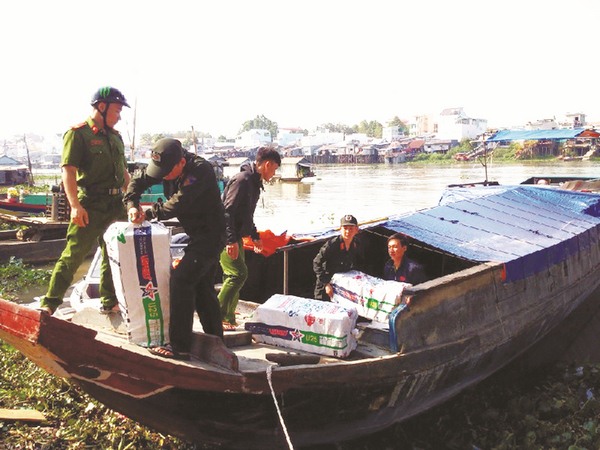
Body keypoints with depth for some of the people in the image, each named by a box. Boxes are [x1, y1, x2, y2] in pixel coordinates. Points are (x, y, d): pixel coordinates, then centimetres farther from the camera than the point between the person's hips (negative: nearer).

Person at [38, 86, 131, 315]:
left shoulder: (116, 137, 16)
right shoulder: (78, 134, -6)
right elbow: (68, 170, -14)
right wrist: (75, 205, -24)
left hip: (116, 204, 7)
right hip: (91, 205, -7)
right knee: (74, 254, -7)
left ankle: (110, 302, 25)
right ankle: (49, 303, 1)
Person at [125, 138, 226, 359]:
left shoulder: (201, 170, -25)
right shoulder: (166, 167, 0)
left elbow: (178, 204, -29)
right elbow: (139, 181, 6)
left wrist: (148, 214, -17)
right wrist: (132, 205, -13)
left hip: (210, 235, -10)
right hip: (197, 235, 10)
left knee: (181, 279, -17)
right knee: (202, 287, 15)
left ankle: (180, 346, -13)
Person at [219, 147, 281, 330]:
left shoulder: (254, 182, 16)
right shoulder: (242, 179, -16)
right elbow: (227, 210, -23)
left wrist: (255, 236, 29)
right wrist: (231, 240, -28)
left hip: (235, 236, 10)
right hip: (226, 237, -10)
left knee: (234, 276, 11)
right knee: (238, 274, -14)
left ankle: (228, 319, 19)